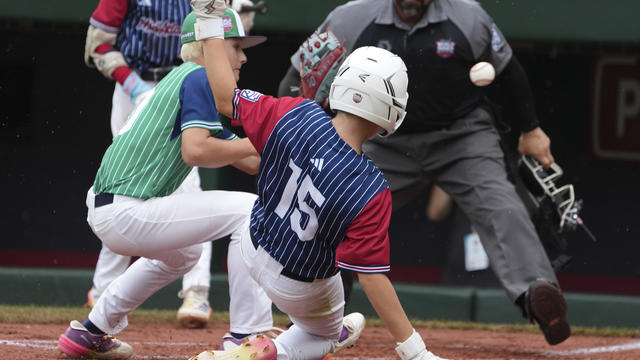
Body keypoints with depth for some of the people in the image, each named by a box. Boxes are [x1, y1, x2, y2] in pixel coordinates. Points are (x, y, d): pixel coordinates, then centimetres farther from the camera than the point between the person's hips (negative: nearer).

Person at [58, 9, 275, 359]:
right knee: (248, 209, -10)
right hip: (126, 213, -11)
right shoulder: (199, 78, -5)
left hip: (101, 208, 11)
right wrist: (256, 143, -9)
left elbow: (249, 162, 22)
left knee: (183, 252, 37)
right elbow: (195, 151, -21)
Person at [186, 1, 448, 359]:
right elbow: (372, 277, -33)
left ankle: (334, 330, 58)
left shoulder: (295, 115, -28)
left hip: (254, 248, 5)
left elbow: (226, 98, -13)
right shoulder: (371, 193, -36)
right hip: (301, 286, -5)